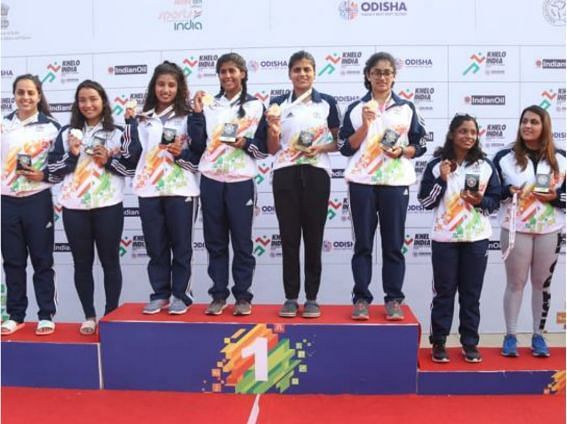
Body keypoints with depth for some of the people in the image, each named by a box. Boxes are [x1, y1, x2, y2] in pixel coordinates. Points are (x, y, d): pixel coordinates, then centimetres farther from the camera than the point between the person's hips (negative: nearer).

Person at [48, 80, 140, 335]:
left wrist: (109, 160, -12)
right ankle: (89, 316, 19)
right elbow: (54, 168, 6)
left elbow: (132, 167, 2)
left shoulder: (118, 132, 3)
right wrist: (72, 154, -10)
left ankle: (111, 315, 16)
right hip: (74, 207, 2)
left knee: (110, 261, 5)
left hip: (108, 206, -2)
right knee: (82, 262, 8)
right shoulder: (67, 133, 9)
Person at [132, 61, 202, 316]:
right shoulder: (143, 118, 14)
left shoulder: (188, 116, 3)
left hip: (180, 190, -3)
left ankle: (180, 295, 12)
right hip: (149, 190, 4)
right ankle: (160, 294, 18)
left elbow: (199, 154, 0)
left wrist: (181, 154, -16)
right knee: (155, 247, 8)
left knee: (181, 246, 3)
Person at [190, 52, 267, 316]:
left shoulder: (255, 106, 4)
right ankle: (218, 295, 16)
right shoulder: (208, 104, 11)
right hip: (211, 180, 3)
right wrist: (197, 112, -4)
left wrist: (246, 143, -14)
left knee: (242, 241, 2)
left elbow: (264, 147, 3)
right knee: (215, 241, 7)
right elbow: (198, 141, 3)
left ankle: (243, 296, 11)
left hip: (240, 182, -2)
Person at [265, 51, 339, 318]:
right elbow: (272, 149, 6)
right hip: (285, 175, 1)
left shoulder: (327, 103, 5)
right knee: (289, 237, 3)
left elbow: (339, 142, 8)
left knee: (314, 237, 4)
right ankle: (291, 297, 12)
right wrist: (273, 129, -12)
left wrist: (320, 148, -10)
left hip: (316, 174, 0)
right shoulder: (278, 104, 7)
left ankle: (312, 298, 13)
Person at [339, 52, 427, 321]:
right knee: (363, 243, 2)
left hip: (396, 182, 0)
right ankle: (361, 299, 8)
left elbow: (420, 146, 8)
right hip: (362, 182, 0)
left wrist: (402, 151, -10)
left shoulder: (406, 108, 8)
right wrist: (365, 125, -11)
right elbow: (346, 148, 0)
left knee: (393, 244, 2)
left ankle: (393, 300, 10)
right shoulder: (356, 108, 6)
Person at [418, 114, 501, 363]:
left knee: (471, 293, 8)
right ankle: (438, 343, 14)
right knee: (444, 292, 5)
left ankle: (470, 343, 18)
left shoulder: (485, 166, 5)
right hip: (444, 239, -2)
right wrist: (442, 180, -14)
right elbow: (425, 202, -2)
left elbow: (495, 201, 8)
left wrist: (481, 201, -12)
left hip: (476, 239, 2)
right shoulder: (436, 164, -1)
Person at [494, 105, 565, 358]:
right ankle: (510, 336, 15)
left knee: (542, 283, 10)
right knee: (515, 282, 5)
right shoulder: (505, 157, 1)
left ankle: (538, 336, 23)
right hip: (516, 229, -1)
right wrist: (508, 191, -17)